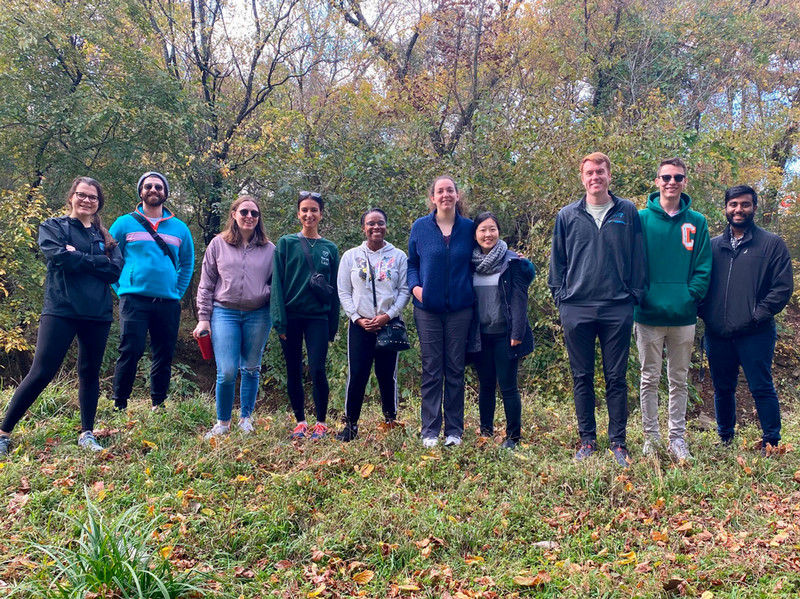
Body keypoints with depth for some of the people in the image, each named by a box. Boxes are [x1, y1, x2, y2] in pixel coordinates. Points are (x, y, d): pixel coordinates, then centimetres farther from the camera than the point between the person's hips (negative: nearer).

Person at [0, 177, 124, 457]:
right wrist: (95, 260, -3)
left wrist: (78, 257, -8)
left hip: (97, 313, 4)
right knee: (41, 373, -8)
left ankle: (87, 434, 18)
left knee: (90, 373, 9)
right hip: (61, 310, -4)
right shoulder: (52, 227, 7)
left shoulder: (105, 236, 15)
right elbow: (61, 257, -13)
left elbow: (115, 270, -2)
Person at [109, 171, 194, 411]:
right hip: (134, 299, -3)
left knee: (164, 357, 7)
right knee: (130, 352, -9)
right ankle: (119, 406, 1)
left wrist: (178, 292, 8)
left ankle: (159, 407, 18)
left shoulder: (180, 228, 12)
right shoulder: (125, 223, 6)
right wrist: (120, 288, 0)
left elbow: (187, 264, 18)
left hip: (168, 302, 3)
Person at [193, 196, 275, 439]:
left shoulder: (269, 249, 6)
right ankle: (222, 423, 12)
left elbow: (275, 284, 11)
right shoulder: (218, 244, 4)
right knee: (226, 372, -6)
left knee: (252, 369, 10)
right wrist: (203, 318, 1)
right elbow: (206, 284, 6)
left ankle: (246, 418, 25)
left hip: (258, 314, 1)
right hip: (225, 313, -1)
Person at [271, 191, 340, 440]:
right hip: (291, 316, 0)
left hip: (318, 317, 0)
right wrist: (279, 320, -9)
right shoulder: (286, 243, 3)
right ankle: (300, 422, 20)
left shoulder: (330, 248, 8)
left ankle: (321, 423, 7)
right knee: (294, 372, 7)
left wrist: (333, 325, 7)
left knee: (317, 370, -8)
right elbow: (277, 283, -1)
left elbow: (334, 289, 10)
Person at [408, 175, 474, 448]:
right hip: (428, 308, 0)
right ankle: (430, 430, 10)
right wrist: (415, 286, -7)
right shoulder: (420, 227, 2)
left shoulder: (469, 228, 3)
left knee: (455, 369, 6)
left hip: (460, 308, 1)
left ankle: (454, 430, 14)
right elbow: (412, 263, 9)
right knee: (431, 370, 2)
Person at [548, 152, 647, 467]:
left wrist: (635, 296, 0)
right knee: (582, 378, 8)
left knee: (616, 378, 5)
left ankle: (618, 442, 15)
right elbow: (557, 261, 11)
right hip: (576, 309, 1)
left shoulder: (628, 213, 5)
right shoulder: (567, 216, 8)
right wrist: (560, 297, 3)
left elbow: (638, 259, 5)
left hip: (618, 308, -1)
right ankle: (587, 440, 19)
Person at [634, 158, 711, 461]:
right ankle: (651, 438, 18)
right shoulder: (641, 218, 0)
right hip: (649, 315, -2)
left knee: (679, 380, 12)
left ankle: (677, 438, 22)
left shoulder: (696, 222, 5)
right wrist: (640, 295, -12)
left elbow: (703, 268, 2)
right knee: (650, 379, 7)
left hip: (683, 316, 2)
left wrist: (691, 297, -10)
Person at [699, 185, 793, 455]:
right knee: (722, 389, 13)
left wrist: (758, 315, -11)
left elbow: (783, 287, -3)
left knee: (762, 389, -1)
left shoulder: (772, 244, 2)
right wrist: (705, 313, 0)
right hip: (717, 334, 4)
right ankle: (725, 439, 27)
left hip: (755, 334, -4)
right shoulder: (713, 245, 12)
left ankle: (772, 443, 11)